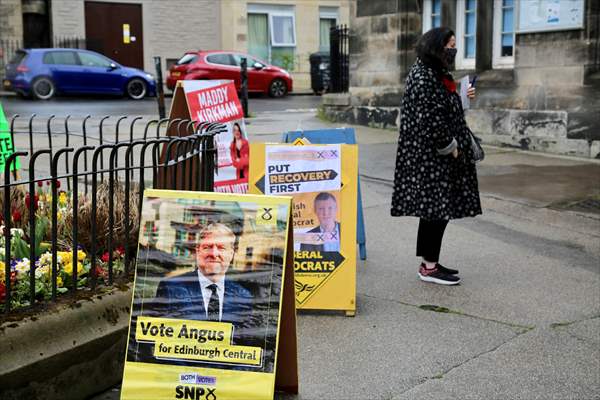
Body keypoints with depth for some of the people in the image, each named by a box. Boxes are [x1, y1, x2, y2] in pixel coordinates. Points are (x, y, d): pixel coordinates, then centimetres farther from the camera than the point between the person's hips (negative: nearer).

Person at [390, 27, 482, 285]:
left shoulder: (435, 74, 15)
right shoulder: (423, 77, -18)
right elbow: (429, 119, -22)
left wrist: (462, 98, 13)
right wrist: (449, 147, -15)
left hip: (435, 157, 10)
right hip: (429, 156, -10)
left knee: (436, 208, 13)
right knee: (436, 208, -5)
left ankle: (430, 262, 22)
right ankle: (429, 267, 4)